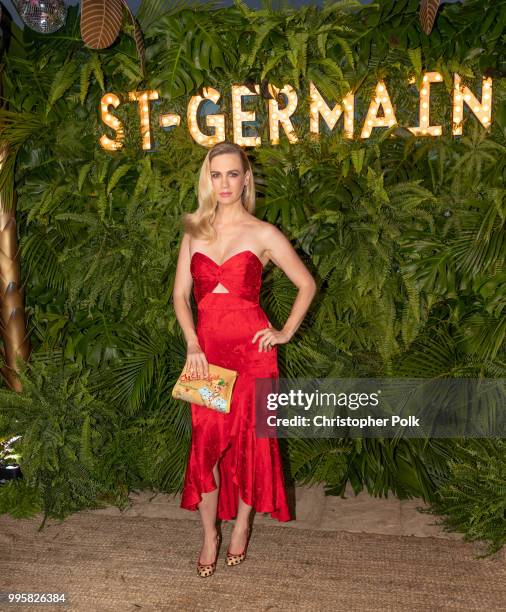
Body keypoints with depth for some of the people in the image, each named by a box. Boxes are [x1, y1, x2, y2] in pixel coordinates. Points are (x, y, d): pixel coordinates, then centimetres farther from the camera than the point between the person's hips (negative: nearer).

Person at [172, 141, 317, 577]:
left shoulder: (263, 234, -2)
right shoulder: (195, 231, 8)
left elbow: (308, 284, 4)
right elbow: (181, 294, 8)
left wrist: (285, 333, -2)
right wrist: (193, 346, -5)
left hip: (251, 349, -2)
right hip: (206, 350, 3)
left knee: (248, 439, 7)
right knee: (206, 442, 3)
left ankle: (242, 525, 30)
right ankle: (210, 535, 22)